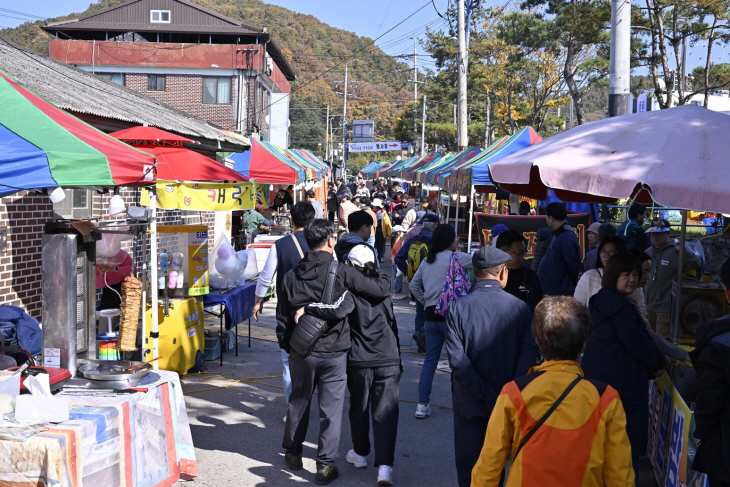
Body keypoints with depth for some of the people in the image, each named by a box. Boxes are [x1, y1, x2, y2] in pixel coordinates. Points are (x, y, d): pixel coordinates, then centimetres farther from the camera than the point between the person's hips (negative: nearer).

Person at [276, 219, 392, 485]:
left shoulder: (291, 276, -1)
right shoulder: (342, 272, -14)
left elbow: (282, 320, 4)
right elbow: (382, 289, -11)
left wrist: (287, 348, 18)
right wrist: (385, 276, 10)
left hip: (301, 352, 4)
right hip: (334, 353, -3)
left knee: (298, 403, 20)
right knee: (330, 409, 5)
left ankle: (293, 453, 34)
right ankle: (325, 466, 8)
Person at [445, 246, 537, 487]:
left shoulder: (457, 308, -8)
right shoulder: (520, 308, -7)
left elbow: (456, 359, -15)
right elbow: (528, 356, -14)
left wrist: (488, 397, -13)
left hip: (468, 404, -1)